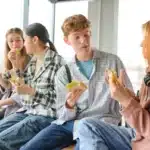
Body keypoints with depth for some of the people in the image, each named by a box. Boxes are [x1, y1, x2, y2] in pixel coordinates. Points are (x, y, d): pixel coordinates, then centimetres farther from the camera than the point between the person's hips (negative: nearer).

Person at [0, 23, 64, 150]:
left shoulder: (57, 61, -10)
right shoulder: (33, 61, 14)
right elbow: (23, 85, 16)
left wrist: (30, 91, -19)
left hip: (46, 115, -8)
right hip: (27, 111, 8)